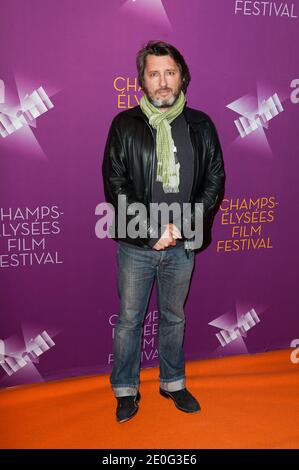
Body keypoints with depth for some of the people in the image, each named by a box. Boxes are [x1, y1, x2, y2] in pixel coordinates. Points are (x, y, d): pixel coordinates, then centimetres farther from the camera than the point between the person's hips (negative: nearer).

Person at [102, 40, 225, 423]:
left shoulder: (200, 125, 2)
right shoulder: (125, 125, -4)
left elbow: (215, 180, 1)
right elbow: (115, 184, -8)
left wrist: (181, 225, -12)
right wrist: (153, 230, -15)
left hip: (182, 245, 2)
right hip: (136, 245, -1)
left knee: (174, 318, 17)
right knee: (129, 319, 11)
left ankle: (173, 383, 37)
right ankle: (126, 390, 29)